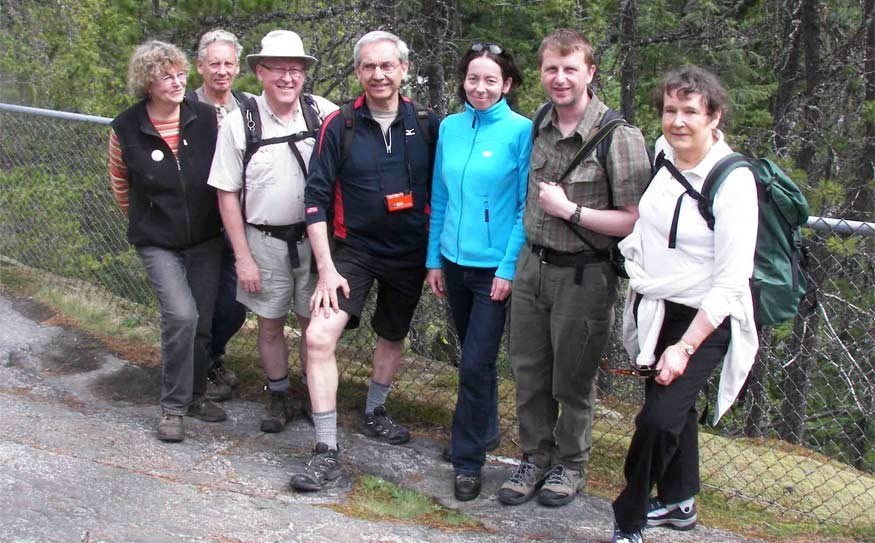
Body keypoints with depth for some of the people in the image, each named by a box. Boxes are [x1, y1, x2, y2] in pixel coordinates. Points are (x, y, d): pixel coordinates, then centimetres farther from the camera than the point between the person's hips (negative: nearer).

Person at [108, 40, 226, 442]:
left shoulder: (207, 118, -7)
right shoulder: (125, 130, -10)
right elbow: (120, 184, 7)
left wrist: (222, 217, 11)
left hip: (205, 238, 2)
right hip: (157, 242, -2)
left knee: (200, 322, 7)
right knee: (180, 314, -19)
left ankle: (194, 394, 30)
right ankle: (173, 406, -3)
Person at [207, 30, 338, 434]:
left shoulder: (324, 113, -7)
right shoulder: (239, 123, -8)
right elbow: (227, 195, -4)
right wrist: (243, 257, -7)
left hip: (314, 236, 1)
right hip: (264, 240, 0)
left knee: (314, 323, 10)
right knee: (270, 324, 12)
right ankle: (278, 400, 29)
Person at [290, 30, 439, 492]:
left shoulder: (426, 125, -4)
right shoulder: (339, 126, -9)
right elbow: (317, 197, -9)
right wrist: (325, 267, -14)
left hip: (409, 253, 2)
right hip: (354, 249, -2)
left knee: (393, 336, 19)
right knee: (319, 337, -17)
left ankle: (374, 413, 45)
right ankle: (326, 451, -8)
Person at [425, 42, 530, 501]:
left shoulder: (520, 131, -10)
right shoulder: (450, 128, 4)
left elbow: (526, 206, -10)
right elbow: (439, 199, 10)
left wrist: (509, 268, -13)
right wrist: (433, 259, 9)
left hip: (495, 267, -5)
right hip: (455, 261, 5)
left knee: (475, 363, -5)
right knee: (473, 356, 18)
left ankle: (467, 461, 8)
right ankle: (485, 426, 38)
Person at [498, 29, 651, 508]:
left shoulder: (619, 137, -17)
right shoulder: (541, 127, 3)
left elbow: (636, 221, -18)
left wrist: (570, 210, -19)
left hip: (582, 276, -5)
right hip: (532, 266, 5)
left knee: (572, 381, 11)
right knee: (529, 373, 15)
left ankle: (570, 464, 31)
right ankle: (535, 457, 33)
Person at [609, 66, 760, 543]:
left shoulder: (733, 182, -20)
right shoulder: (662, 154, -2)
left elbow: (730, 283, -20)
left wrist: (685, 347, -22)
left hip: (704, 320, -6)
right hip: (654, 309, 7)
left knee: (658, 417, -17)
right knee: (675, 405, 21)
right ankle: (679, 502, 41)